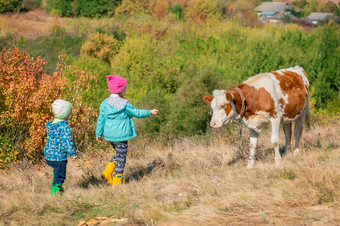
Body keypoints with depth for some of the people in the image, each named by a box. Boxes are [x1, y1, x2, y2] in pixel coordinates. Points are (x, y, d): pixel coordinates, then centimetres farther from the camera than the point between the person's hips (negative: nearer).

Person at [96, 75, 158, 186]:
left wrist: (98, 133, 18)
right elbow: (136, 113, -3)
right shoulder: (124, 104, -13)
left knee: (119, 154, 24)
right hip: (121, 135, -6)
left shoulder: (105, 103, 2)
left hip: (109, 135, 6)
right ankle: (117, 182, 6)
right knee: (121, 158, 4)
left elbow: (101, 120, 7)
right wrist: (150, 112, 12)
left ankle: (108, 172, 9)